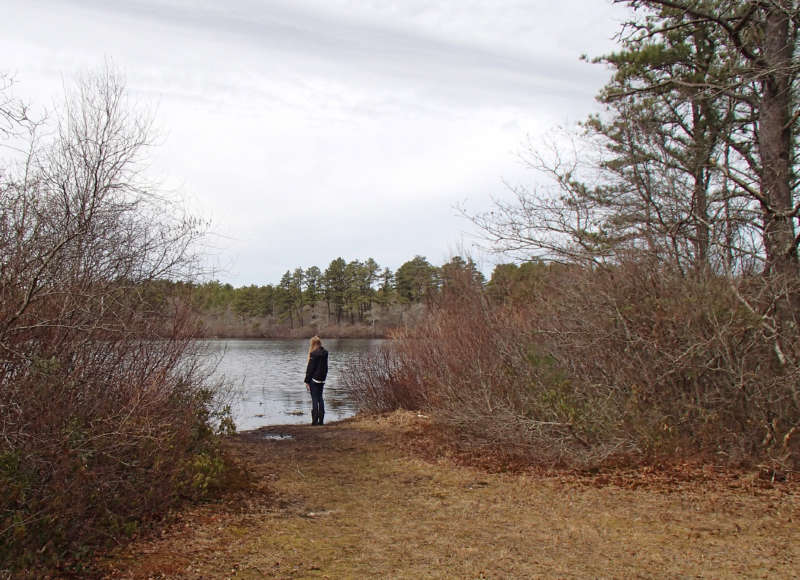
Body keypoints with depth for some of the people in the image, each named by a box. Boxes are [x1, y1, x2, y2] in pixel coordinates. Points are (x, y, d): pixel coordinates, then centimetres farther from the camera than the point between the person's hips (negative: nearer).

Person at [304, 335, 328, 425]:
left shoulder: (314, 354, -16)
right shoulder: (325, 353, 5)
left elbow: (310, 368, -13)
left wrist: (307, 381, -9)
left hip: (314, 379, -7)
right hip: (322, 379, 7)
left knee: (314, 399, -2)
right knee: (320, 398, 13)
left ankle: (315, 420, -2)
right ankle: (321, 420, 13)